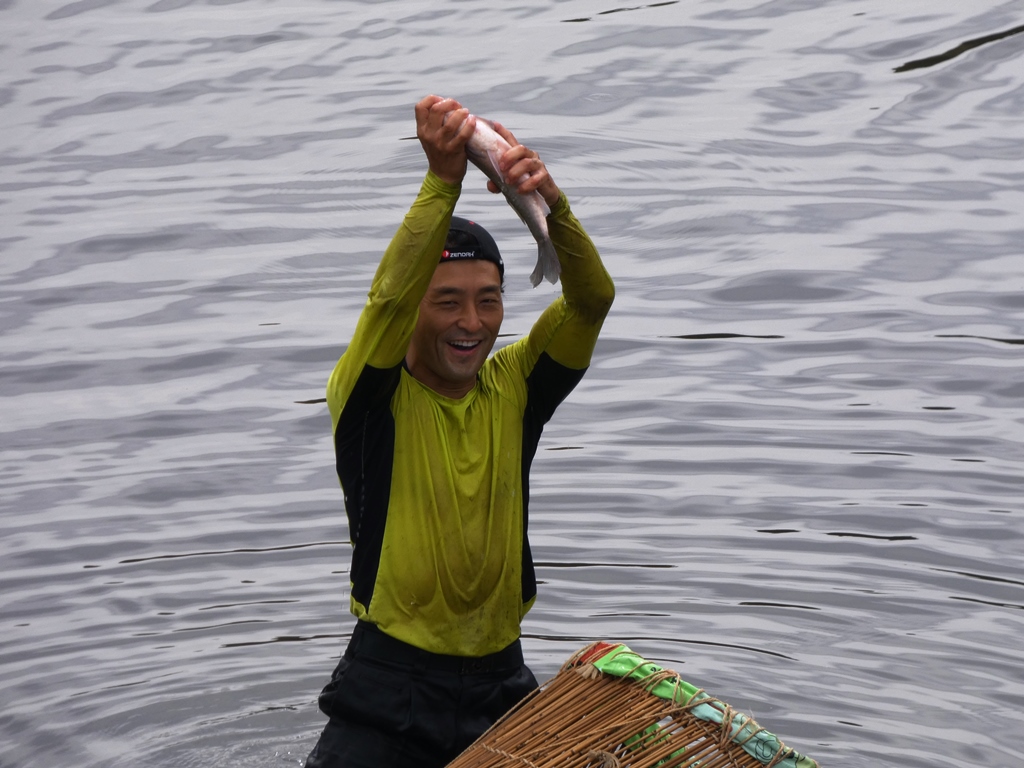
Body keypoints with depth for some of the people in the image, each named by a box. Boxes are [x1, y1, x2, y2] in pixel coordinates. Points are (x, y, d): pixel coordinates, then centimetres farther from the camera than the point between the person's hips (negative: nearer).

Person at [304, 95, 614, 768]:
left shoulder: (514, 388, 4)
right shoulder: (373, 398, -5)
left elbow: (593, 299, -11)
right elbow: (390, 297, -25)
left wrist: (552, 201, -29)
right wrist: (443, 180, -35)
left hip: (501, 682, 4)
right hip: (390, 687, -4)